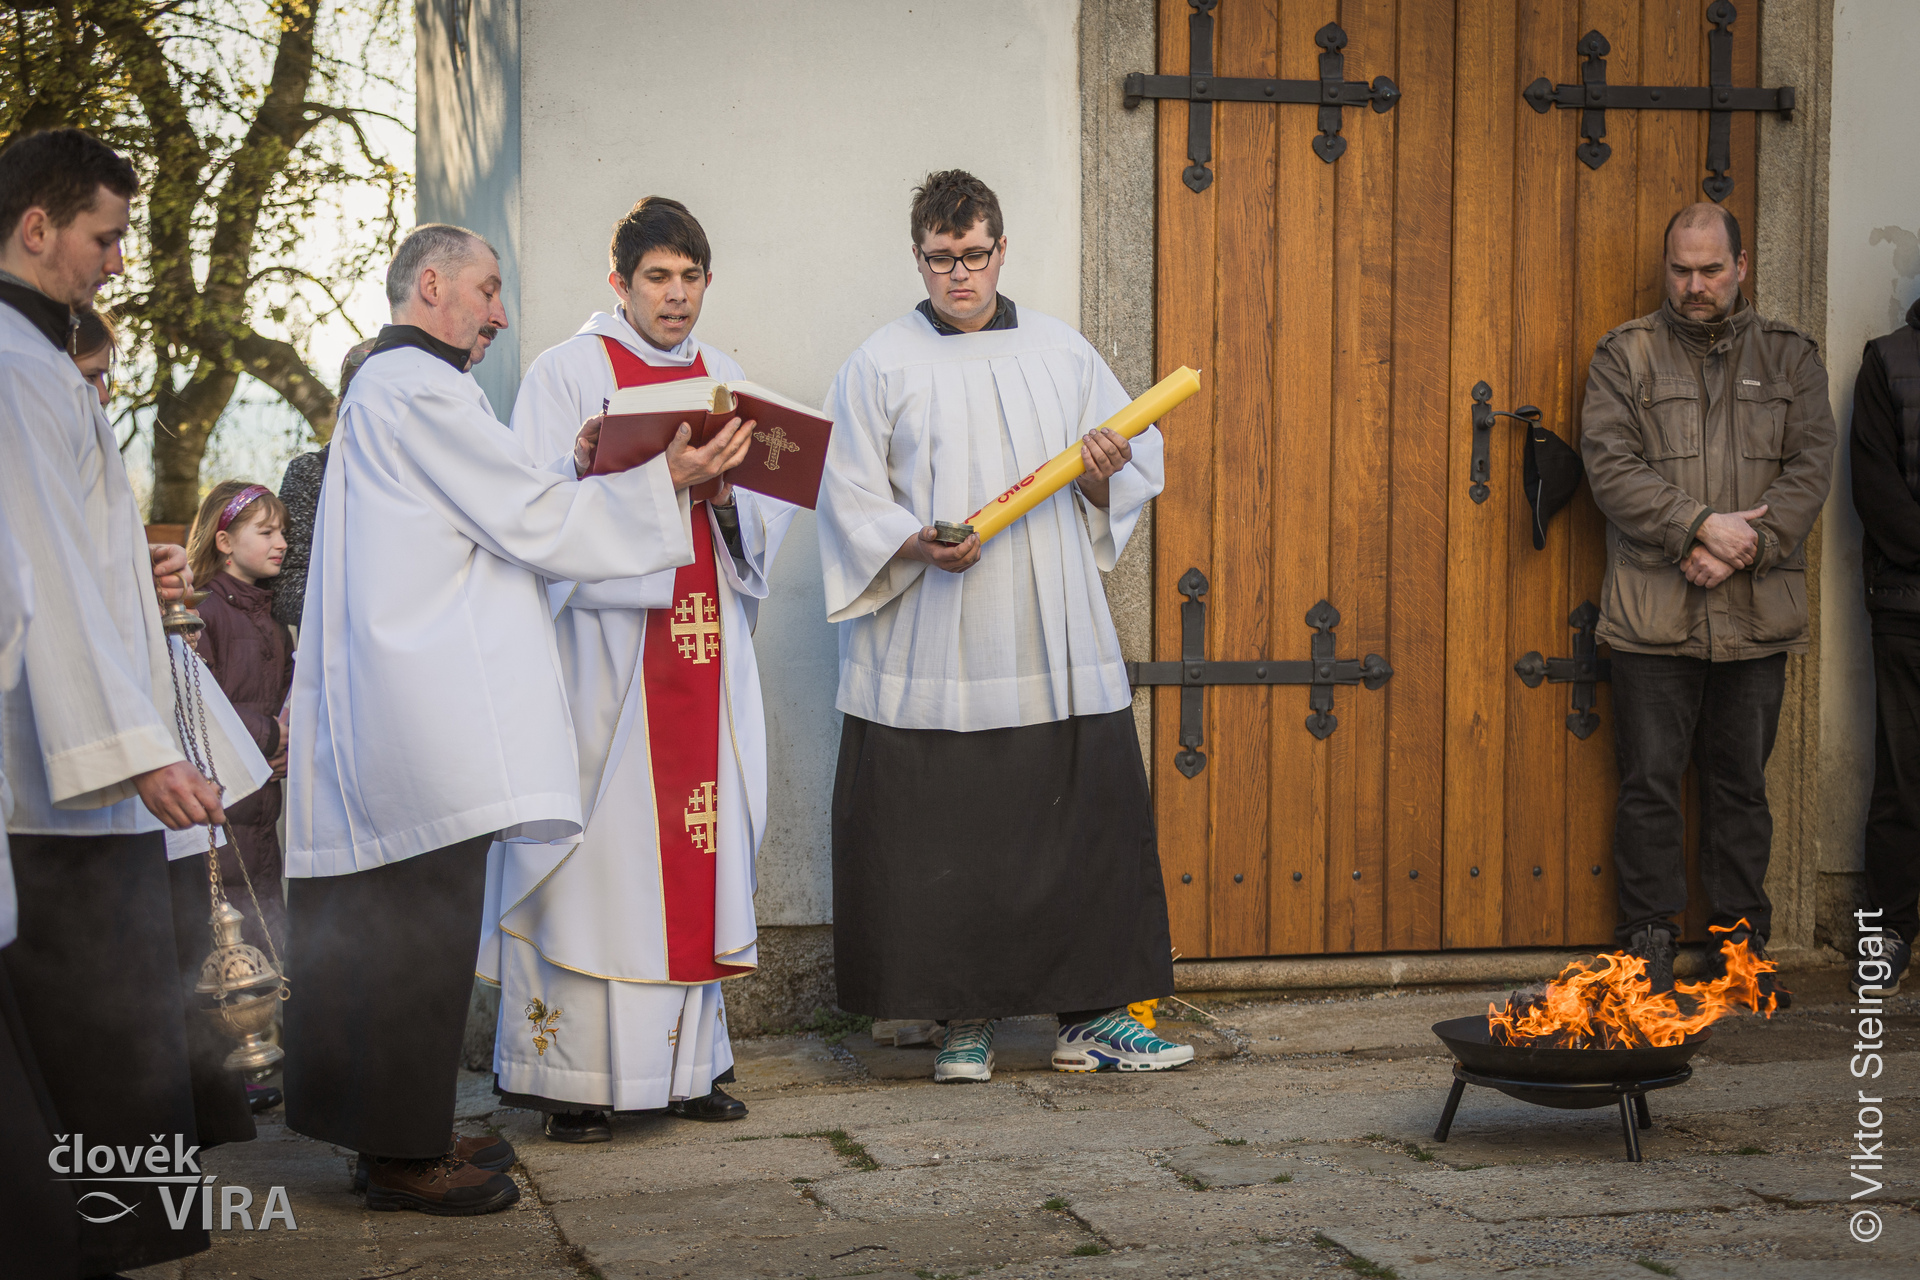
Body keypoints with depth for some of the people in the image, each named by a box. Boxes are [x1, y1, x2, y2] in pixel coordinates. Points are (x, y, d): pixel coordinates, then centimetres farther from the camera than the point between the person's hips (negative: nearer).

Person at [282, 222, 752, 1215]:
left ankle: (398, 1133, 19)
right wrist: (662, 481, -6)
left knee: (398, 922, 13)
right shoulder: (419, 387, -11)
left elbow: (484, 516, 22)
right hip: (433, 712, -11)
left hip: (391, 706, 11)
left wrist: (568, 474, 11)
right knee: (428, 919, -7)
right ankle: (403, 1154, -3)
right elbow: (525, 521, -12)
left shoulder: (386, 387, 22)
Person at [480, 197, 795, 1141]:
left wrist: (724, 488, -9)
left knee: (700, 845, 4)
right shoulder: (567, 374, 1)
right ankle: (572, 1074, -4)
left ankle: (687, 1059, 11)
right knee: (599, 848, -8)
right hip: (604, 646, -5)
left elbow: (775, 513, 12)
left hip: (705, 646, 5)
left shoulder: (725, 379, 17)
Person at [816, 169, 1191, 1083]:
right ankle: (966, 1017, 12)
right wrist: (917, 544, -17)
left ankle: (1090, 1015, 10)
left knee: (1087, 823, 1)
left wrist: (1104, 476, -7)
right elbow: (851, 500, 1)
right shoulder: (881, 366, 4)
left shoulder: (1061, 353, 12)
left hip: (1057, 651, 2)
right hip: (932, 657, -2)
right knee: (946, 842, -1)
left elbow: (1136, 469, 16)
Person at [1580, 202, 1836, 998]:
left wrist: (1750, 544, -13)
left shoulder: (1790, 357, 11)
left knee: (1742, 783, 9)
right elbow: (1611, 463, -6)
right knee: (1651, 781, 1)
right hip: (1652, 612, -2)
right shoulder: (1626, 355, 5)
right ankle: (1650, 941, 10)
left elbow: (1810, 465, 2)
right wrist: (1700, 525, -16)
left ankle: (1740, 943, 17)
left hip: (1757, 613, 2)